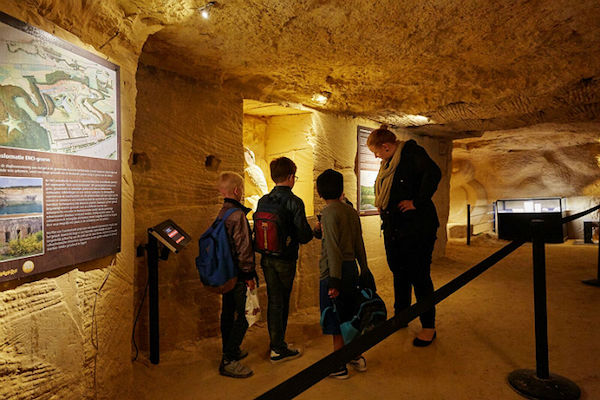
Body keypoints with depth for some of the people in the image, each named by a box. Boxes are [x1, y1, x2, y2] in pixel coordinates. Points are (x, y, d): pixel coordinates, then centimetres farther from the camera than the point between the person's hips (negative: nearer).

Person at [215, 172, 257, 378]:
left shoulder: (222, 212, 9)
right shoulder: (237, 214, -19)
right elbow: (243, 247, -21)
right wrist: (248, 274, -14)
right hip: (238, 275, -10)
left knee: (228, 313, 19)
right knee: (242, 317, -2)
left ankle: (230, 350, 34)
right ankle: (228, 361, 4)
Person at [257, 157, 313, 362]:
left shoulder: (262, 201, 0)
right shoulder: (294, 202, -16)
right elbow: (304, 236, -18)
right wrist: (314, 231, 3)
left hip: (267, 258, 5)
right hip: (286, 259, -5)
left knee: (273, 301, 14)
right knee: (282, 303, 8)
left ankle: (276, 345, 26)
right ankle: (279, 349, 20)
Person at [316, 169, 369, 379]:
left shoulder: (329, 212, -15)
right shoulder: (351, 211, 7)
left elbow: (333, 249, -20)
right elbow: (359, 245, 10)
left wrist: (334, 281, -19)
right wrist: (365, 271, 17)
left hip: (334, 270, -7)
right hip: (351, 267, 8)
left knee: (336, 321, 6)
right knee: (350, 315, 21)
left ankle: (339, 367, 19)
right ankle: (357, 357, 35)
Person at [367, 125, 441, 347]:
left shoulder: (412, 151, -10)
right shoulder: (388, 163, 15)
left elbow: (433, 173, -25)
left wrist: (417, 202, -22)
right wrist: (382, 205, 10)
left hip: (416, 227, -8)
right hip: (393, 227, 9)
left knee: (419, 275, -1)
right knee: (399, 272, 18)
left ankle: (429, 326, 14)